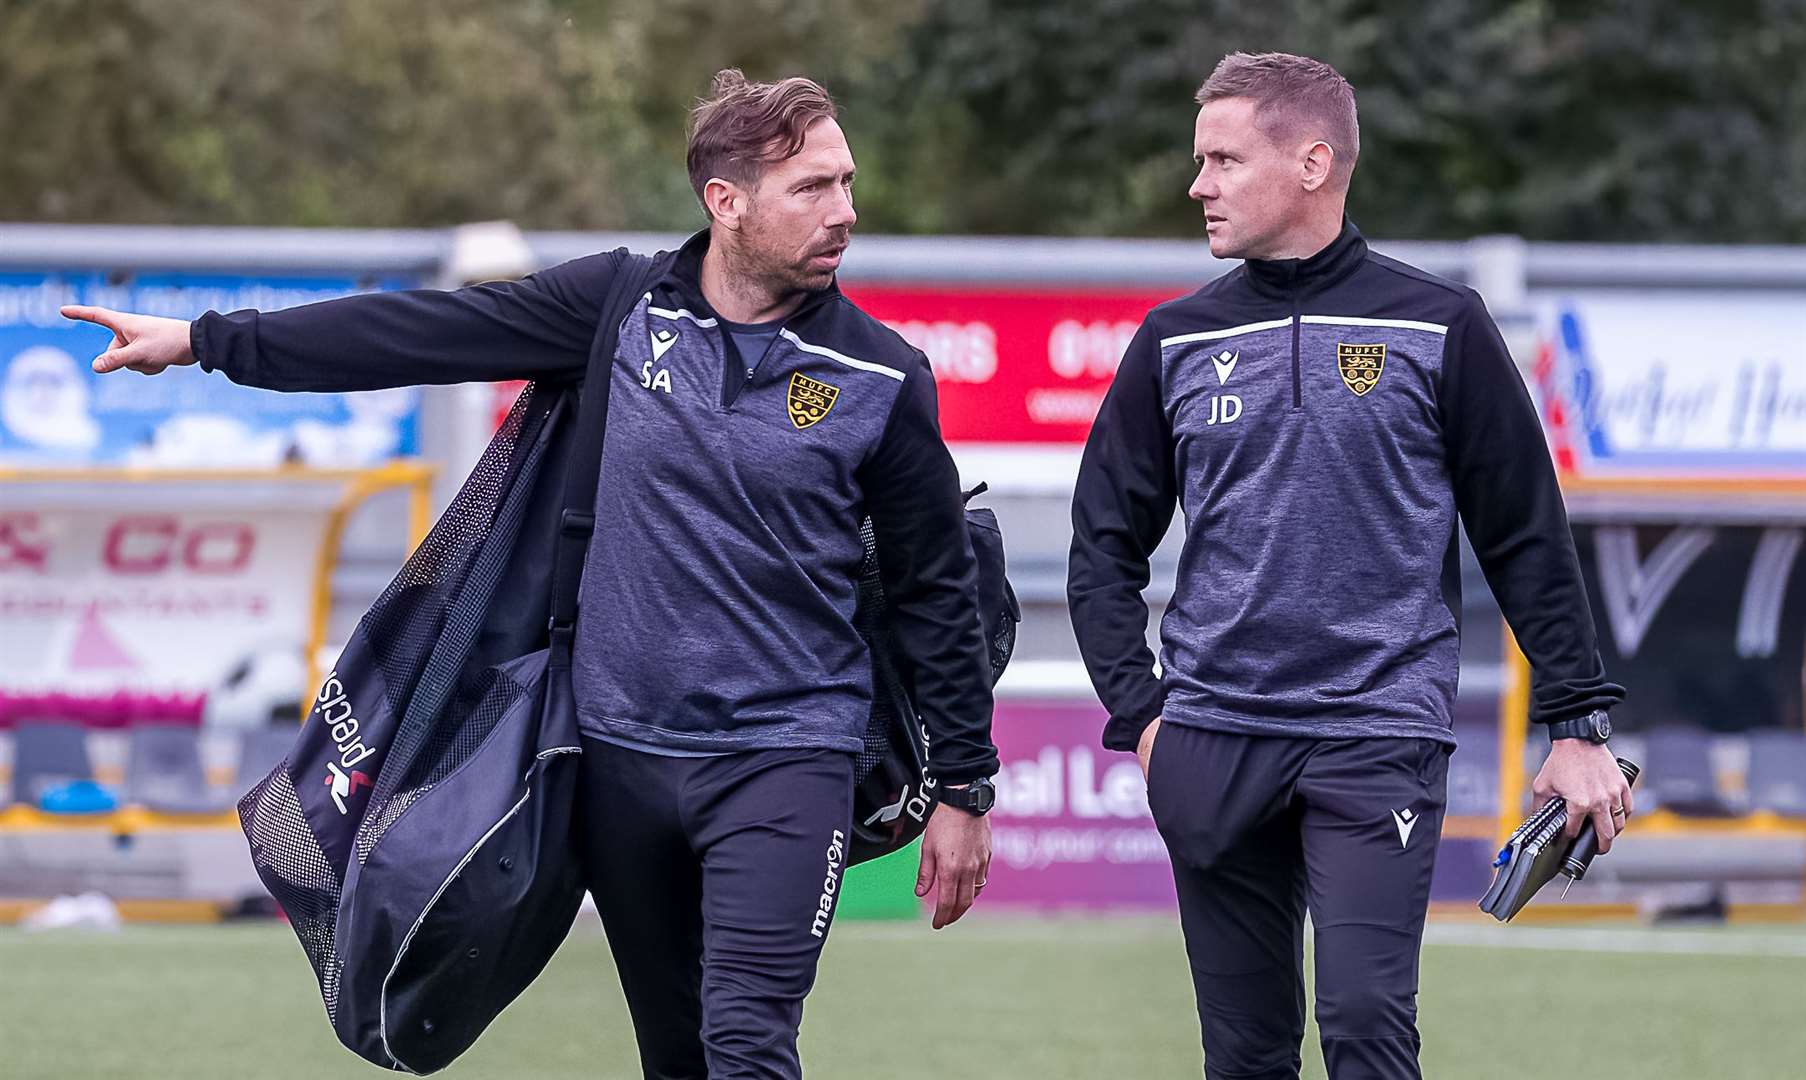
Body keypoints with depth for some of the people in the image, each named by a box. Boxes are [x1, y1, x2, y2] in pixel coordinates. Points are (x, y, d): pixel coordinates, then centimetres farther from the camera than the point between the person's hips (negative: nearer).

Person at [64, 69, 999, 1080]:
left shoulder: (883, 377, -3)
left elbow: (937, 589, 4)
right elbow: (423, 333, 4)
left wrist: (964, 790, 5)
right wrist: (205, 340, 4)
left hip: (783, 761, -3)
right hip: (623, 754, 3)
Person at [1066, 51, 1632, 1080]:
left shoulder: (1438, 328, 1)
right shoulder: (1178, 341, 9)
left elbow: (1528, 535, 4)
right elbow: (1106, 542, 14)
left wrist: (1579, 723, 2)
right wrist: (1139, 714, 2)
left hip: (1380, 735, -3)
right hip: (1212, 743, 3)